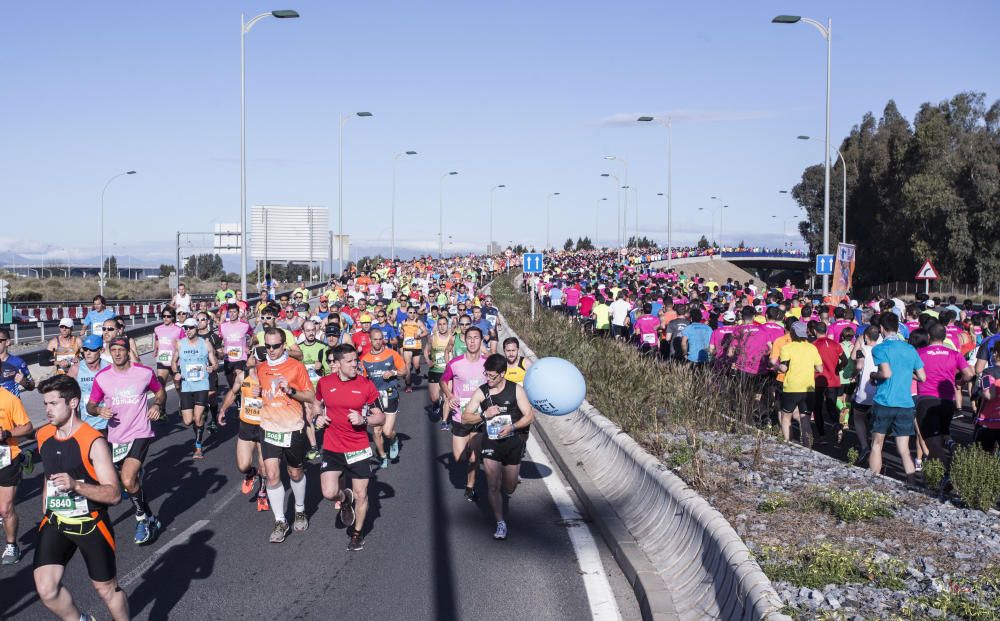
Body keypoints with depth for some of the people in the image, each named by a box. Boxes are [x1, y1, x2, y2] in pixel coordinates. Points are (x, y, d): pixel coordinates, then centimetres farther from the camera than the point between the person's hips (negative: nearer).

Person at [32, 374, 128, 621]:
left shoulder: (93, 442, -17)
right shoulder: (43, 436, 2)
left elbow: (114, 494, -19)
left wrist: (75, 485, -33)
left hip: (90, 524, -4)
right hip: (55, 523, 5)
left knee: (107, 588, 11)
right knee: (46, 590, -11)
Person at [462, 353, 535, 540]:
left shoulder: (516, 390, -7)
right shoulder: (481, 393, -4)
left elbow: (530, 416, -6)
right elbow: (465, 418, -3)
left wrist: (512, 427, -21)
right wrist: (484, 415, -19)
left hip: (513, 443, 0)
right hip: (491, 443, 0)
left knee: (509, 488, 11)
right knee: (493, 486, -4)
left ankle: (506, 490, 48)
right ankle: (500, 523, 10)